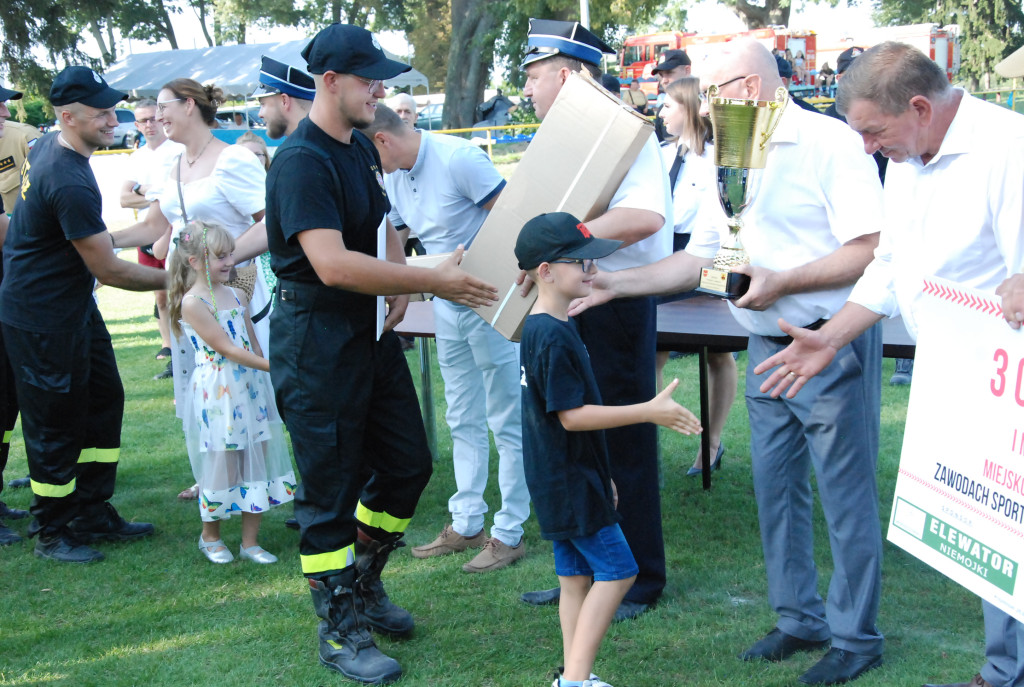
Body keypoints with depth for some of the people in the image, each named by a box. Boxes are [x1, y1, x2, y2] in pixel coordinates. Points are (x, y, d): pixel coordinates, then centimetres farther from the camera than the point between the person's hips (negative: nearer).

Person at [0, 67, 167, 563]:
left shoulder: (47, 145, 3)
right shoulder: (70, 183, -28)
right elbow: (108, 270, -23)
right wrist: (171, 280, -13)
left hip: (73, 305, 10)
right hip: (41, 320, -10)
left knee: (103, 400, 14)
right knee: (55, 422, 1)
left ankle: (92, 513, 24)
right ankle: (52, 533, 16)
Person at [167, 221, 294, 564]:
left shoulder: (237, 296, 10)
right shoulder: (192, 303, -12)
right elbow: (225, 348, -17)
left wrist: (267, 382, 15)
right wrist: (273, 367, -22)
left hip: (251, 389, 7)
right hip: (216, 393, -6)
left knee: (257, 464, 6)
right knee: (220, 466, 1)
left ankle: (250, 541, 16)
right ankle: (210, 536, 23)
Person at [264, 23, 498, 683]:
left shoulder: (362, 148, 10)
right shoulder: (302, 161, -20)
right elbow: (332, 264, -31)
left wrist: (398, 285, 5)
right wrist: (433, 281, -28)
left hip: (371, 331, 9)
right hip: (317, 340, -9)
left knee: (408, 462, 15)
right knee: (332, 489, 0)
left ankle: (364, 585, 34)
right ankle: (340, 632, 14)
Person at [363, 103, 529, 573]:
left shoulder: (458, 159, -19)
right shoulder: (394, 178, 8)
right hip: (447, 301, 9)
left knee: (506, 420, -1)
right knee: (463, 422, 15)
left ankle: (509, 533, 6)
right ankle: (466, 525, 24)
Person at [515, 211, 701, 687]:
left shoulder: (541, 328, 12)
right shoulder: (554, 337, -21)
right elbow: (571, 416, -23)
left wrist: (599, 473, 24)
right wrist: (648, 412, -23)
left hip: (564, 482, 10)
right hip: (570, 484, -10)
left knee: (577, 576, 14)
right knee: (617, 569, -6)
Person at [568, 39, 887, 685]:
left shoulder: (830, 142, -11)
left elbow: (871, 249, -17)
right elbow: (699, 259, 16)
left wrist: (780, 281, -22)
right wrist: (617, 283, 7)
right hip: (767, 347, 8)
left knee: (846, 492, -1)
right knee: (776, 487, 12)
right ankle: (801, 618, 26)